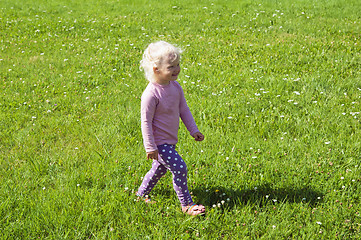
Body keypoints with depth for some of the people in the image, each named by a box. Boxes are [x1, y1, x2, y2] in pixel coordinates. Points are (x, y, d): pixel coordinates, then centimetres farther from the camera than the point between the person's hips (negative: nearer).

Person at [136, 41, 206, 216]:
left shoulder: (175, 87, 0)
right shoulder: (151, 94, -25)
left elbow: (184, 110, 12)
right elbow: (146, 121, -21)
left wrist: (193, 130, 11)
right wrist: (150, 147, -19)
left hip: (170, 140, 9)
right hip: (159, 142, -9)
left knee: (160, 169, 21)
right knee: (179, 168, -10)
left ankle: (141, 194, 42)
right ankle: (186, 204, 4)